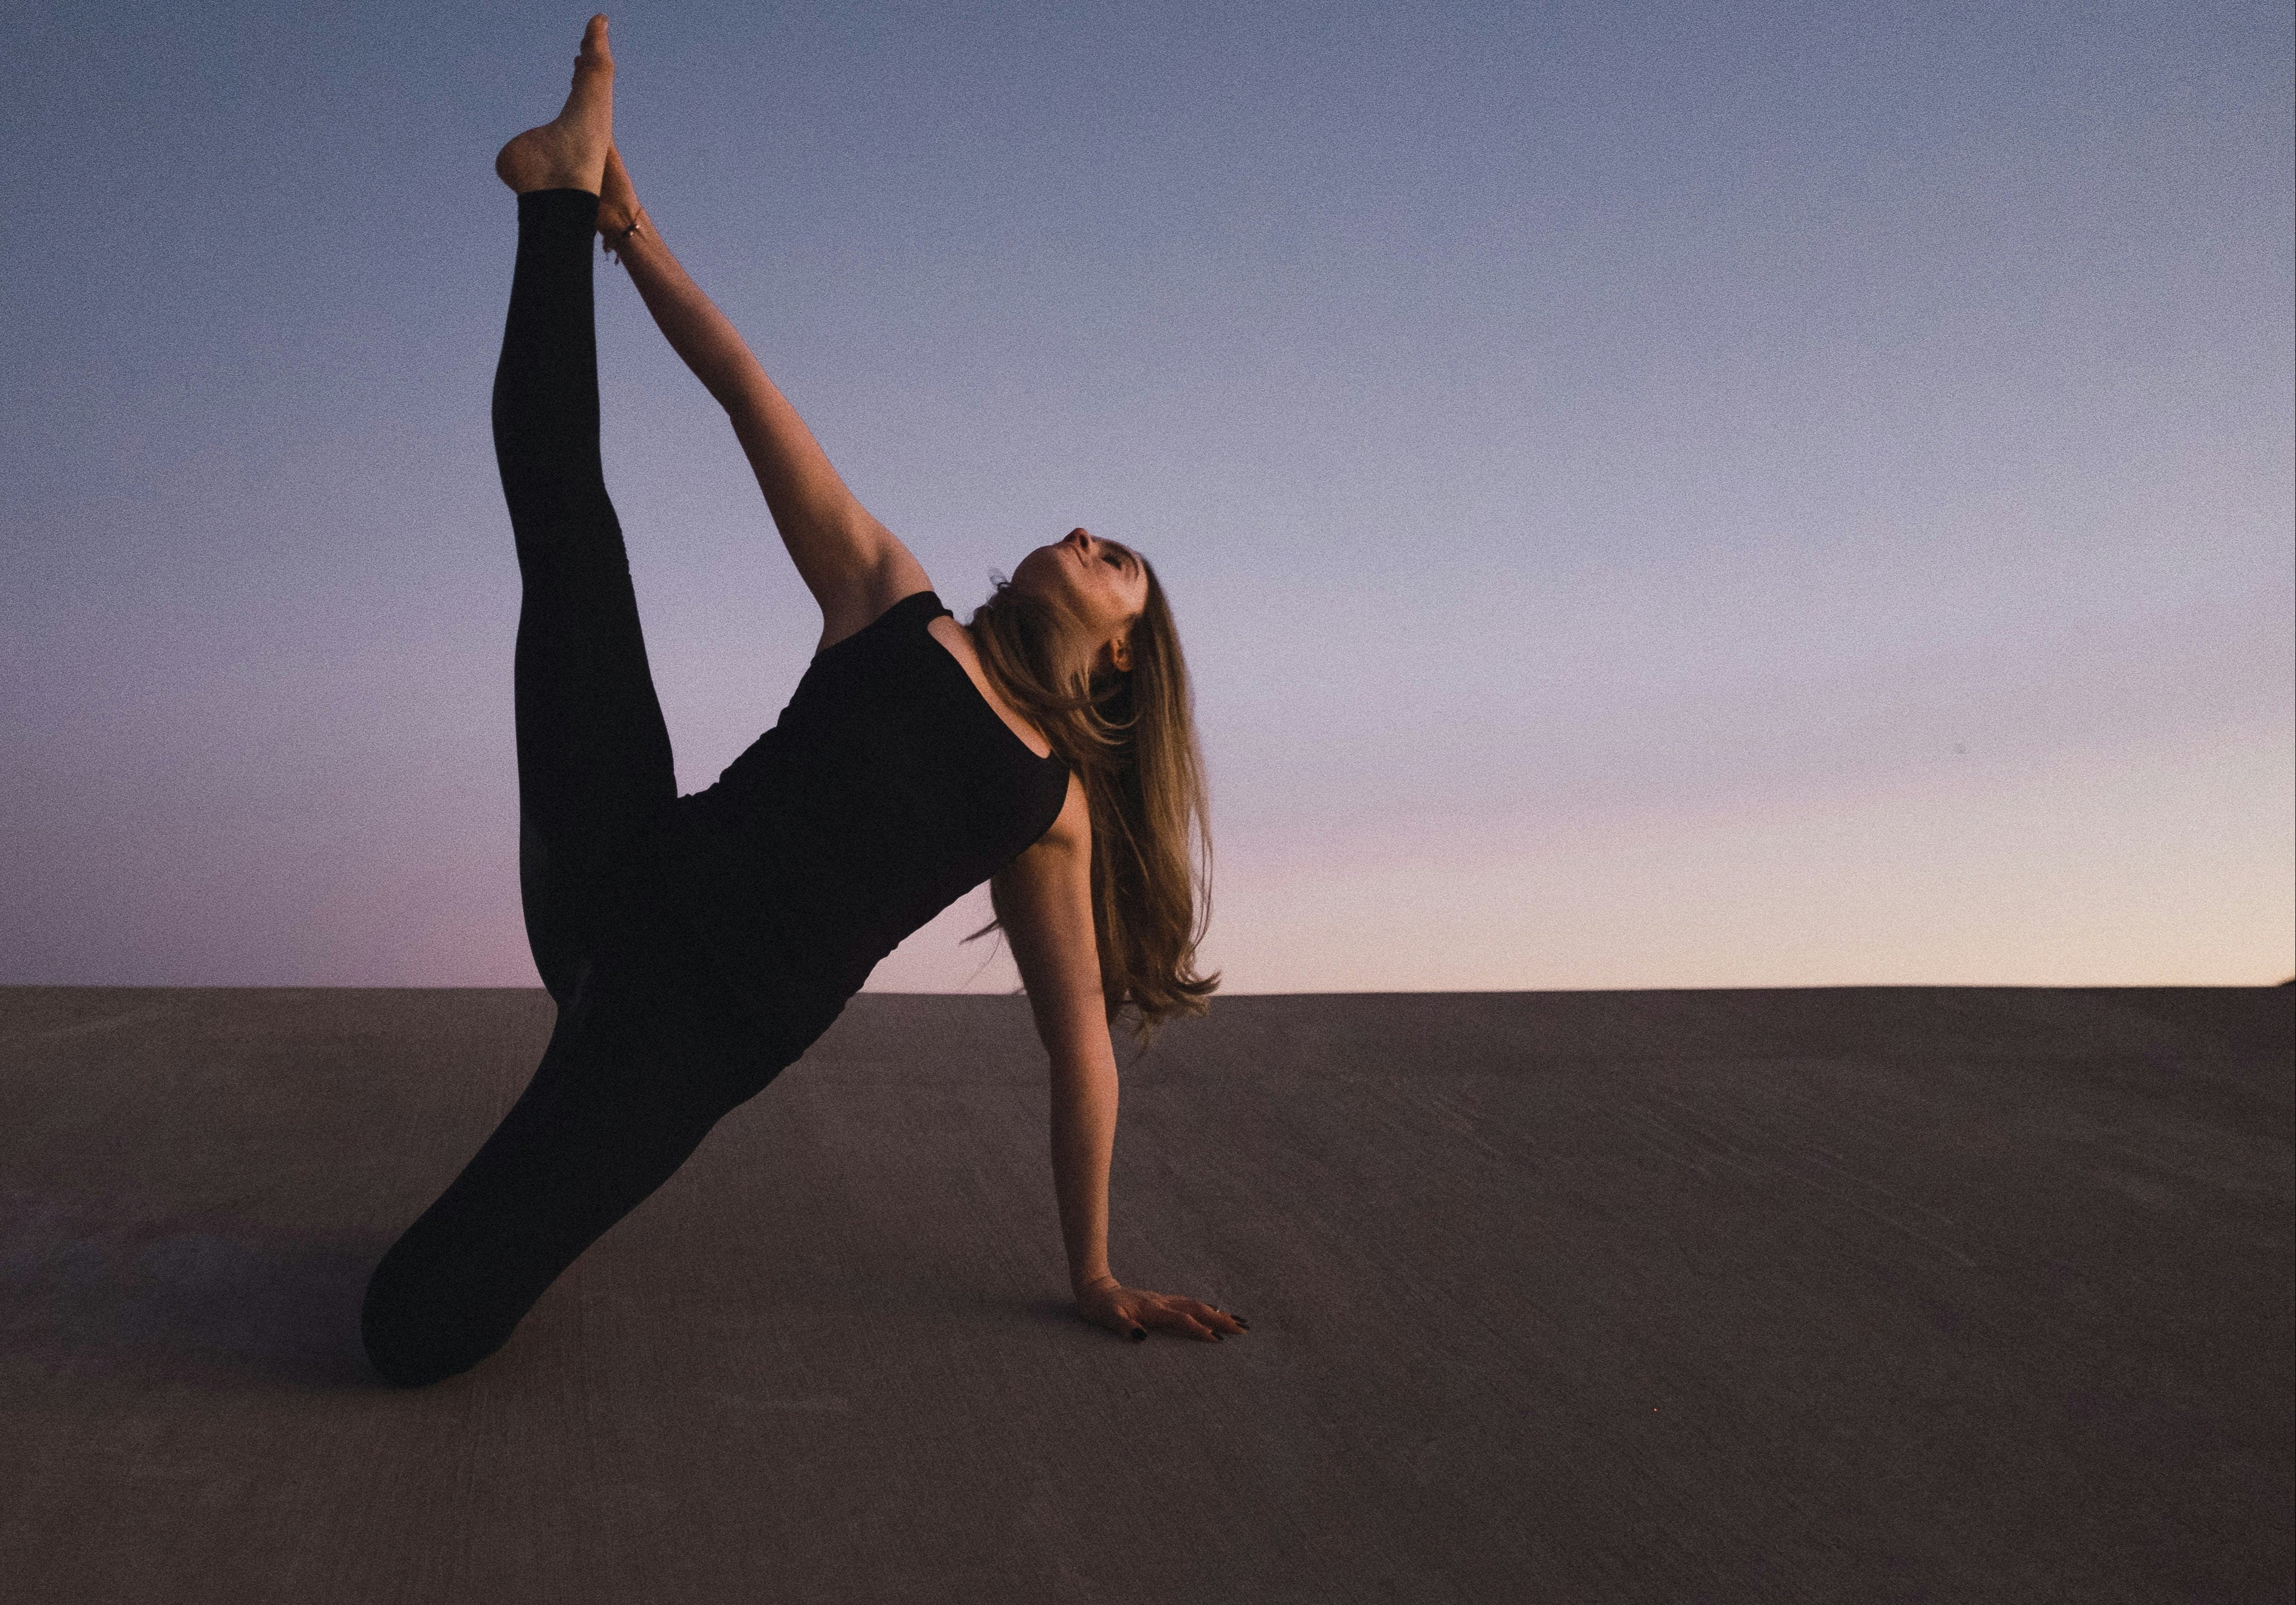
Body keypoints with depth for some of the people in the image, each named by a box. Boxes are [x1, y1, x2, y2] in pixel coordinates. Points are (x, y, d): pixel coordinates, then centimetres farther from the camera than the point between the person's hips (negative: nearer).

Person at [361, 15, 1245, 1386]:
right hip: (639, 879, 2)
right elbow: (749, 393, 10)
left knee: (415, 1333, -18)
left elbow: (1085, 1048, 14)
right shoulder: (890, 596, 15)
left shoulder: (1056, 804, 13)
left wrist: (1097, 1276, 15)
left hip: (713, 1025, -1)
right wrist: (632, 230, 4)